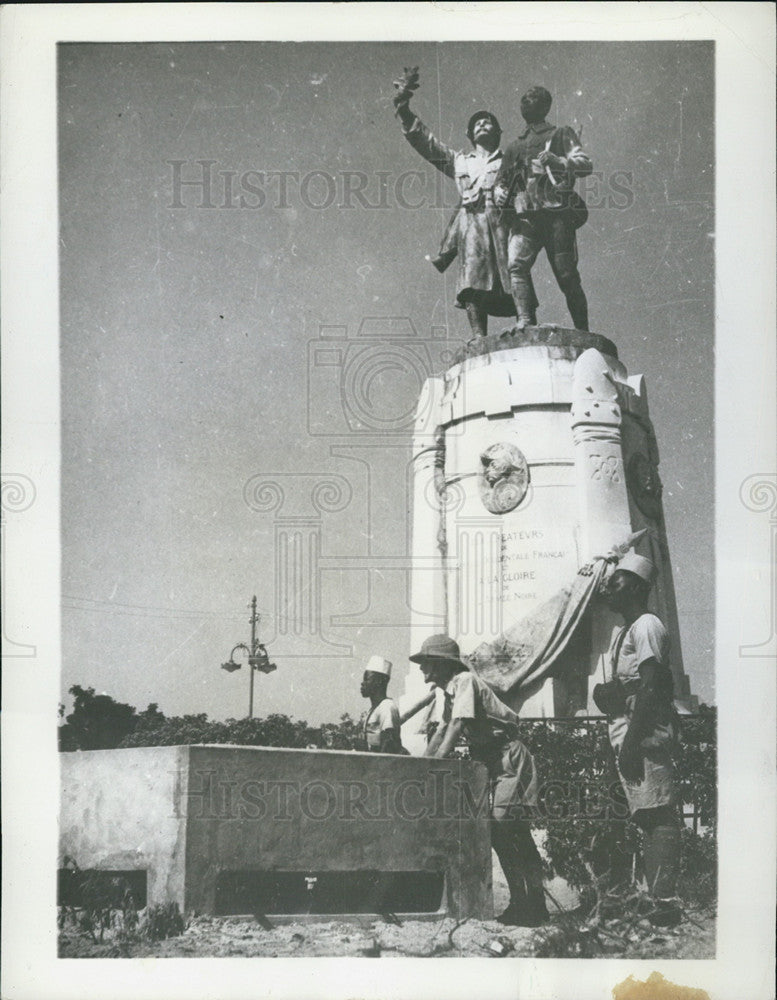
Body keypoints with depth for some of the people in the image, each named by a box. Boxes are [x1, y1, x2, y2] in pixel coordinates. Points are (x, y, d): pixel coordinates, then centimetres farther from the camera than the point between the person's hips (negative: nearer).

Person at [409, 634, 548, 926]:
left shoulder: (465, 681, -13)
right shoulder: (449, 691, 14)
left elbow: (458, 725, -22)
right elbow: (442, 731, 19)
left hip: (509, 758, -9)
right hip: (493, 761, 9)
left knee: (506, 824, -17)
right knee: (499, 831, 5)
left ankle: (535, 904, -15)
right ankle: (519, 902, 9)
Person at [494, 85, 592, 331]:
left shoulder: (561, 135, 14)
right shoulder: (514, 147, 27)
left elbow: (585, 164, 1)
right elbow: (501, 180, 32)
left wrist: (558, 162, -18)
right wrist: (499, 192, 8)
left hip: (556, 212, -4)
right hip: (524, 216, 4)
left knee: (566, 274, -6)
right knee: (516, 264, -21)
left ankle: (583, 333, 1)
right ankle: (526, 320, -26)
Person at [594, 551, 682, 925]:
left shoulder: (647, 626, -8)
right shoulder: (622, 632, 22)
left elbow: (650, 688, -17)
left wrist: (632, 740, -21)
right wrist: (605, 693, 6)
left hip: (645, 736, -10)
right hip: (628, 738, 10)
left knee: (658, 817, -11)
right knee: (647, 819, 10)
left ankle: (665, 902, -13)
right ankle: (656, 899, 14)